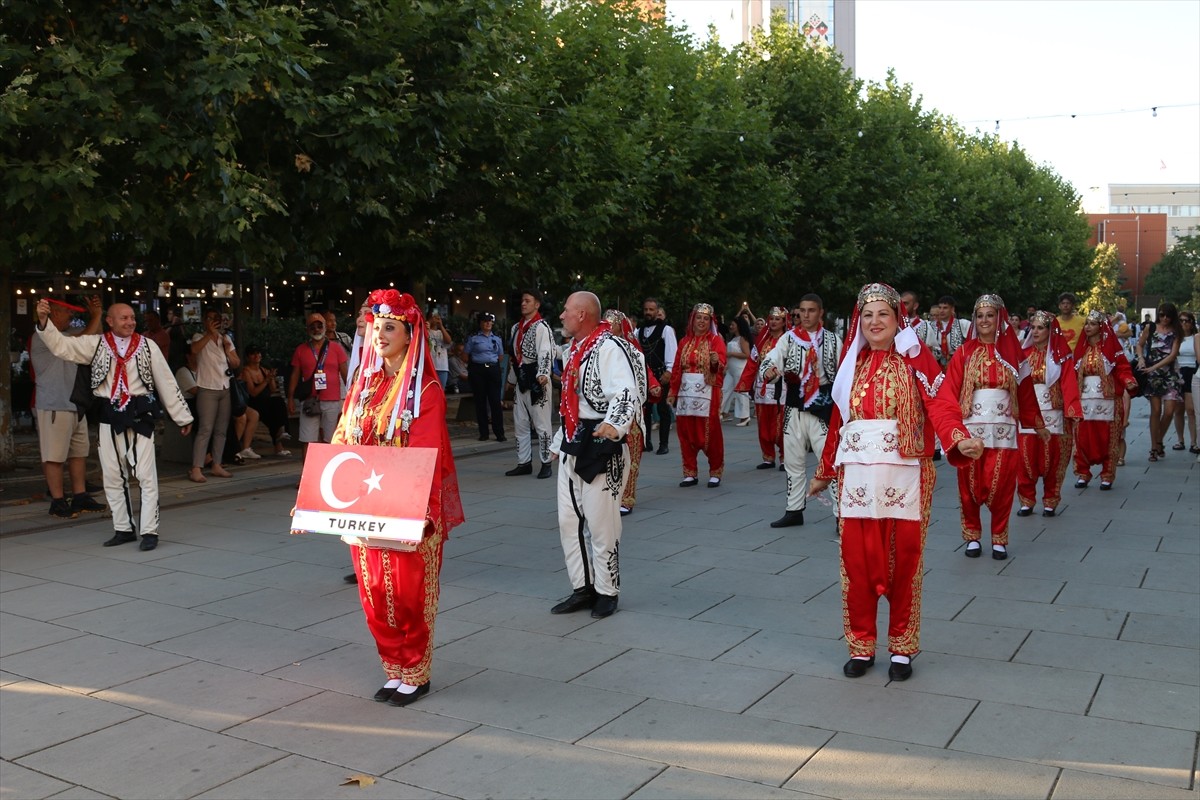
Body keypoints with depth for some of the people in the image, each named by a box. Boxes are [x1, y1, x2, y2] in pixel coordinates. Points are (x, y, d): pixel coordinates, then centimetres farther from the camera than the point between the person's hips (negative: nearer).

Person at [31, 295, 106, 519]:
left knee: (79, 452, 11)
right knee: (54, 456, -3)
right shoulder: (43, 336, -12)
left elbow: (94, 337, 21)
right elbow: (83, 340, -18)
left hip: (75, 404, 9)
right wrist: (96, 315, -10)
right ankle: (57, 502, 1)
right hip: (53, 406, -9)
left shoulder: (65, 334, 16)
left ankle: (80, 497, 18)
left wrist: (95, 314, 7)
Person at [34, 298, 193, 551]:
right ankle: (123, 529, 24)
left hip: (140, 415, -3)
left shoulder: (147, 346, 0)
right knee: (113, 476, 11)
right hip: (109, 417, 3)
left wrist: (182, 416, 5)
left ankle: (149, 531, 1)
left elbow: (166, 381, 2)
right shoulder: (96, 344, 5)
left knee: (146, 475, -4)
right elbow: (61, 345, 2)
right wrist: (43, 320, -14)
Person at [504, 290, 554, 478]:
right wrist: (511, 379, 25)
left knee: (541, 423, -3)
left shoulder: (542, 327, -10)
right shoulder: (516, 328, 16)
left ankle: (545, 463, 6)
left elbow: (546, 353, -22)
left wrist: (543, 374, -36)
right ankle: (524, 463, 21)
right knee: (520, 423, 12)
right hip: (521, 380, 9)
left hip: (537, 380, -9)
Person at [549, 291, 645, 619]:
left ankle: (607, 591, 13)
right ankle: (583, 588, 22)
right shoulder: (574, 349, 16)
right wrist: (560, 442, 26)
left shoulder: (609, 347, -14)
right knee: (569, 519, 11)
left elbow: (627, 392, -27)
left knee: (601, 521, -1)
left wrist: (613, 424, -44)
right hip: (573, 445, 10)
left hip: (601, 446, -9)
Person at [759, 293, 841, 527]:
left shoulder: (832, 340, 3)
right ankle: (794, 510, 22)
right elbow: (772, 359, -9)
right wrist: (769, 370, -31)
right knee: (793, 461, 11)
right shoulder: (789, 338, 5)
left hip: (823, 408, -3)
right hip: (794, 409, 3)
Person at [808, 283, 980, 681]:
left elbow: (940, 405, -13)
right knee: (857, 560, 3)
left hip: (904, 475, -3)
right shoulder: (853, 362, 13)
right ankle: (861, 646, 17)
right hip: (857, 475, 3)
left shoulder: (915, 357, 0)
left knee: (903, 561, 3)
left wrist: (960, 439, -32)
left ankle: (901, 649, 17)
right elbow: (838, 420, 17)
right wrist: (824, 473, 20)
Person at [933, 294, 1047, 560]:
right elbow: (948, 392, -6)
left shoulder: (1012, 352, 7)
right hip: (971, 428, -1)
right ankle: (972, 536, 18)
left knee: (1001, 487, 1)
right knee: (969, 486, 4)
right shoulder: (964, 353, 3)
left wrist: (1037, 425, 16)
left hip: (1003, 429, 1)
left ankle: (999, 539, 15)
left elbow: (1026, 394, 12)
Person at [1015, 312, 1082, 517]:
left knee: (1051, 460, 3)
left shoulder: (1062, 356, 2)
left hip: (1052, 416, -2)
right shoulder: (1024, 354, 9)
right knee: (1026, 459, -1)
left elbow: (1069, 385, -7)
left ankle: (1050, 502, 16)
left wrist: (1072, 412, -17)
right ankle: (1026, 501, 11)